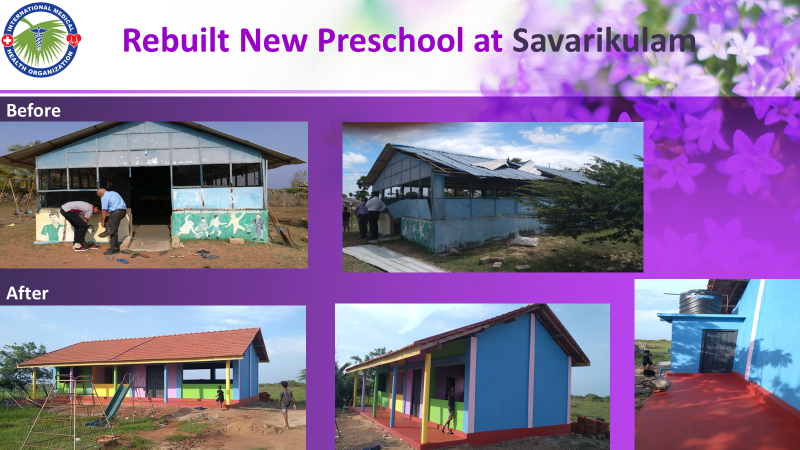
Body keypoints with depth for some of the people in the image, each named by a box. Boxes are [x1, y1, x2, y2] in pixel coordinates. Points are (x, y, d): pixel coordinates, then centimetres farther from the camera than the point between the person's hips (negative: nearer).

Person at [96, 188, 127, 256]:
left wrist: (103, 221, 4)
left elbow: (105, 211, -8)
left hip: (116, 212, -10)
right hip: (123, 210, 10)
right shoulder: (114, 193, 20)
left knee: (114, 231, -3)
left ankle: (114, 249, -2)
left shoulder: (104, 198, -7)